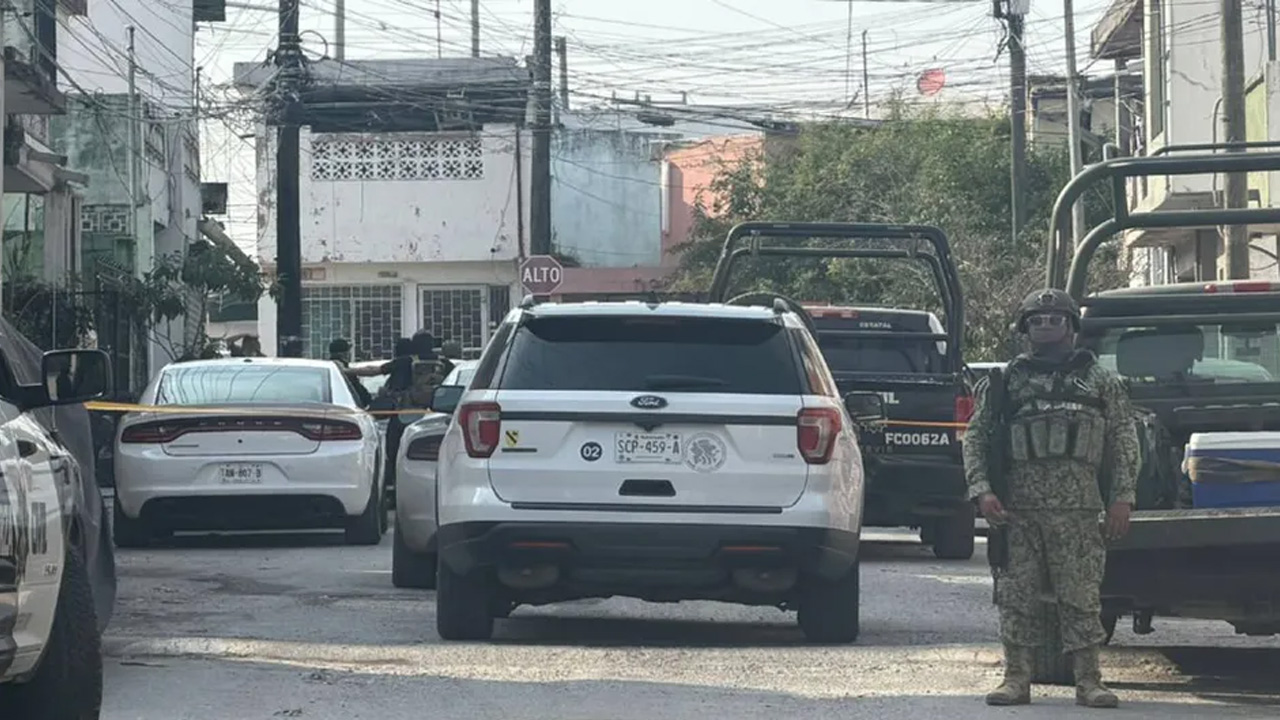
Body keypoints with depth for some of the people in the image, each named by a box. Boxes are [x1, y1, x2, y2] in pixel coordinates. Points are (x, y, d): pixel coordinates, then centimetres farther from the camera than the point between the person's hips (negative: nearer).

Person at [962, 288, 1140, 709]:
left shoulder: (1101, 382, 13)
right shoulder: (1004, 383, 13)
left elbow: (1124, 440, 9)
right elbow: (975, 438, 10)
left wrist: (1122, 499, -1)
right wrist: (982, 491, -4)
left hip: (1078, 508, -1)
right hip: (1016, 509, 1)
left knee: (1081, 596, -3)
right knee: (1016, 596, 1)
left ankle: (1088, 680, 2)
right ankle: (1016, 678, 7)